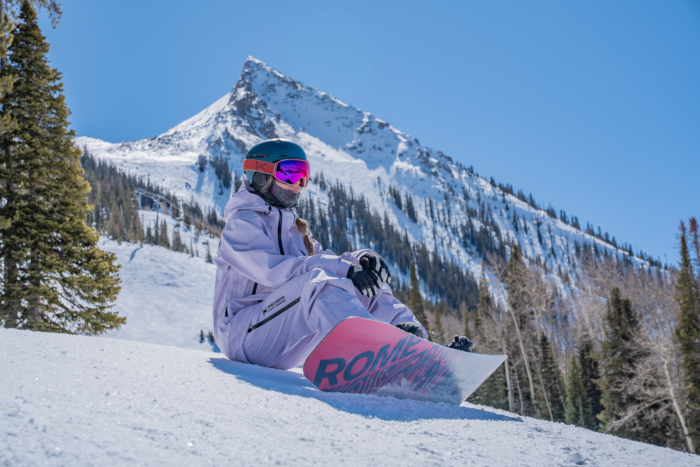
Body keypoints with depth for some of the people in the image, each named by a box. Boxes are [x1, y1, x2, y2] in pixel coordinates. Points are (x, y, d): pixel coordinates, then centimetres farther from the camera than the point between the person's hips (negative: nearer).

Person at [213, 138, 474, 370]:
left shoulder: (293, 228, 24)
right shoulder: (242, 224, -3)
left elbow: (321, 258, 11)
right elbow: (273, 269, -20)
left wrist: (360, 259, -12)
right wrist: (343, 267, -28)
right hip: (242, 334, -7)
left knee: (366, 286, -6)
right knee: (315, 280, -34)